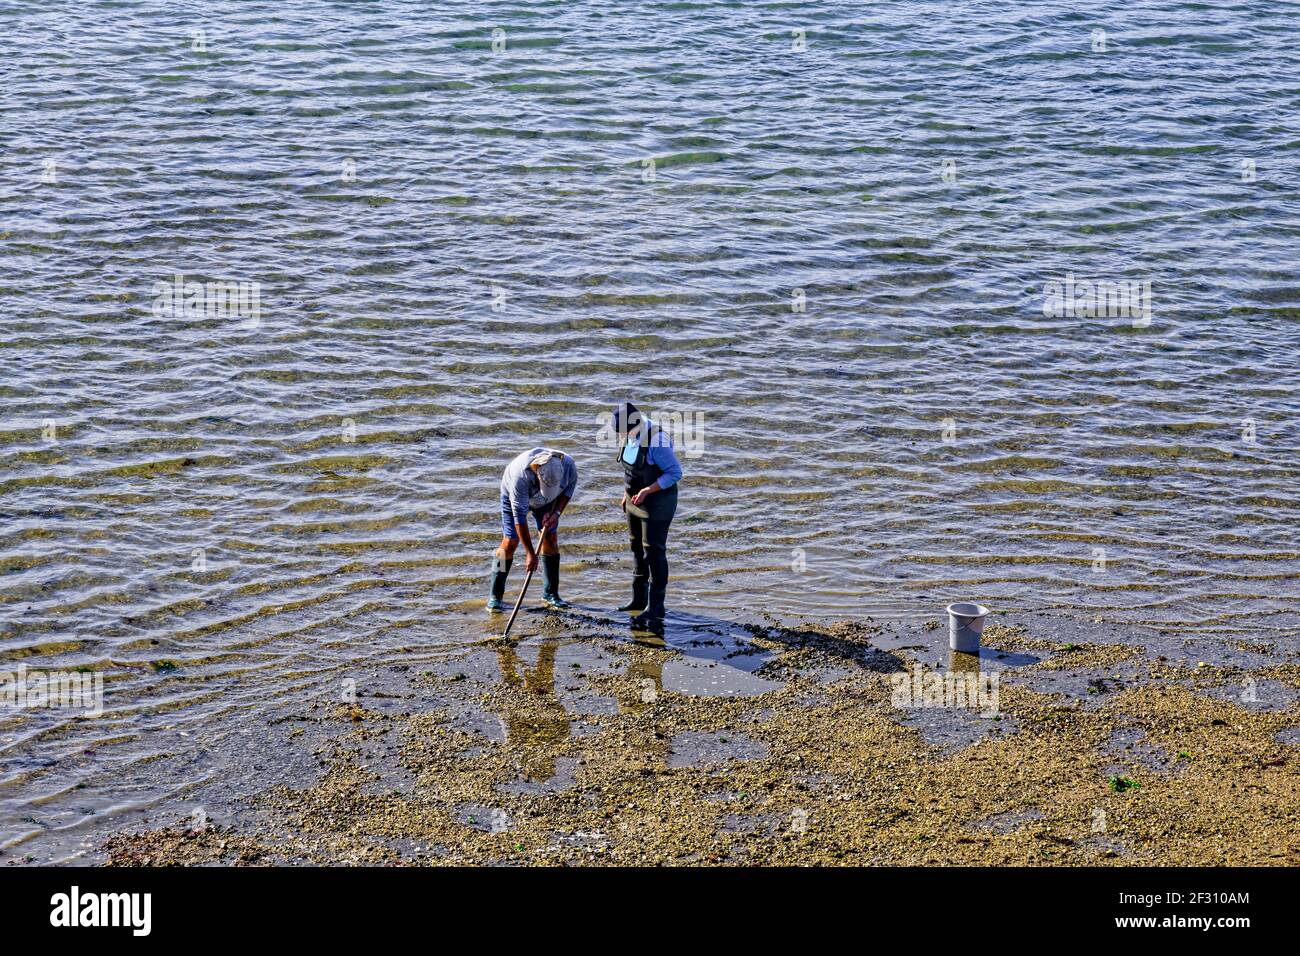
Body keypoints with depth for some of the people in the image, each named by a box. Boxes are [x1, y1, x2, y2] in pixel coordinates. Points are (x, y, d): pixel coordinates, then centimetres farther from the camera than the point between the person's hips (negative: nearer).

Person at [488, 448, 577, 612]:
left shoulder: (569, 465, -34)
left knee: (551, 539, -2)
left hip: (546, 501, 4)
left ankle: (550, 593, 9)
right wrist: (530, 553, -36)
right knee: (510, 542, -10)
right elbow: (519, 515, -39)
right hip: (515, 495, -4)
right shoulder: (520, 475, -45)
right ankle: (495, 596, -4)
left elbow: (570, 486, -8)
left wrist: (557, 512, -21)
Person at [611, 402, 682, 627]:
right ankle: (639, 599, 30)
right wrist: (626, 493, 15)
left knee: (654, 551, -4)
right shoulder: (629, 435, -1)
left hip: (657, 501, -9)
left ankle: (655, 608, 3)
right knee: (637, 547, 16)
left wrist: (646, 491, -28)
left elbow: (675, 473, -23)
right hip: (636, 498, 9)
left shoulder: (656, 442, -28)